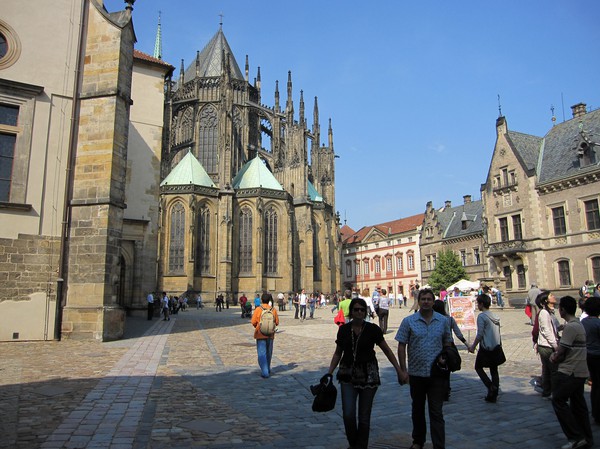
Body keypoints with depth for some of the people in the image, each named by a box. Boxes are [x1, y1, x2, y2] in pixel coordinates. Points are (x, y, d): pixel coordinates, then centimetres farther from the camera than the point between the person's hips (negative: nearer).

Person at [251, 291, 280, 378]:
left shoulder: (258, 309, -12)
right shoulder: (273, 309, -3)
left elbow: (253, 322, -9)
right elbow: (277, 322, 1)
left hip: (260, 335, -3)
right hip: (270, 335, 3)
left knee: (262, 354, 1)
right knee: (269, 353, 19)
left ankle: (265, 372, -7)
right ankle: (267, 370, 33)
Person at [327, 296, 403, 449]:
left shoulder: (372, 329, -4)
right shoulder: (344, 329, 1)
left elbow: (387, 350, 3)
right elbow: (338, 353, 10)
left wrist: (398, 369, -2)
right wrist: (329, 373, 3)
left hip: (368, 375, -1)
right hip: (348, 375, 1)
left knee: (364, 416, 5)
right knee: (348, 414, -6)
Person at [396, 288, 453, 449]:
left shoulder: (443, 321, 1)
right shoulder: (408, 321, -4)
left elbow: (447, 343, 12)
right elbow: (401, 346, -3)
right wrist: (403, 370, -7)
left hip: (437, 374, -1)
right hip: (416, 373, 1)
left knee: (436, 412, 1)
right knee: (418, 409, 18)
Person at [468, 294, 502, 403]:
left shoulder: (481, 316, -15)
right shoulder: (495, 316, 8)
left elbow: (480, 334, -17)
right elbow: (498, 332, 14)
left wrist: (473, 346, -8)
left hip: (485, 348, -7)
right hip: (496, 347, 7)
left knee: (478, 367, 10)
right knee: (494, 370, 12)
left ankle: (491, 386, -3)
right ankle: (493, 395, 15)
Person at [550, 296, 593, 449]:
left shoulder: (570, 327, -19)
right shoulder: (579, 324, 13)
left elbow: (561, 352, -17)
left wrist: (554, 358, 2)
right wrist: (557, 355, 4)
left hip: (569, 372, -10)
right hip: (581, 372, 10)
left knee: (559, 401, -4)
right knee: (578, 404, 15)